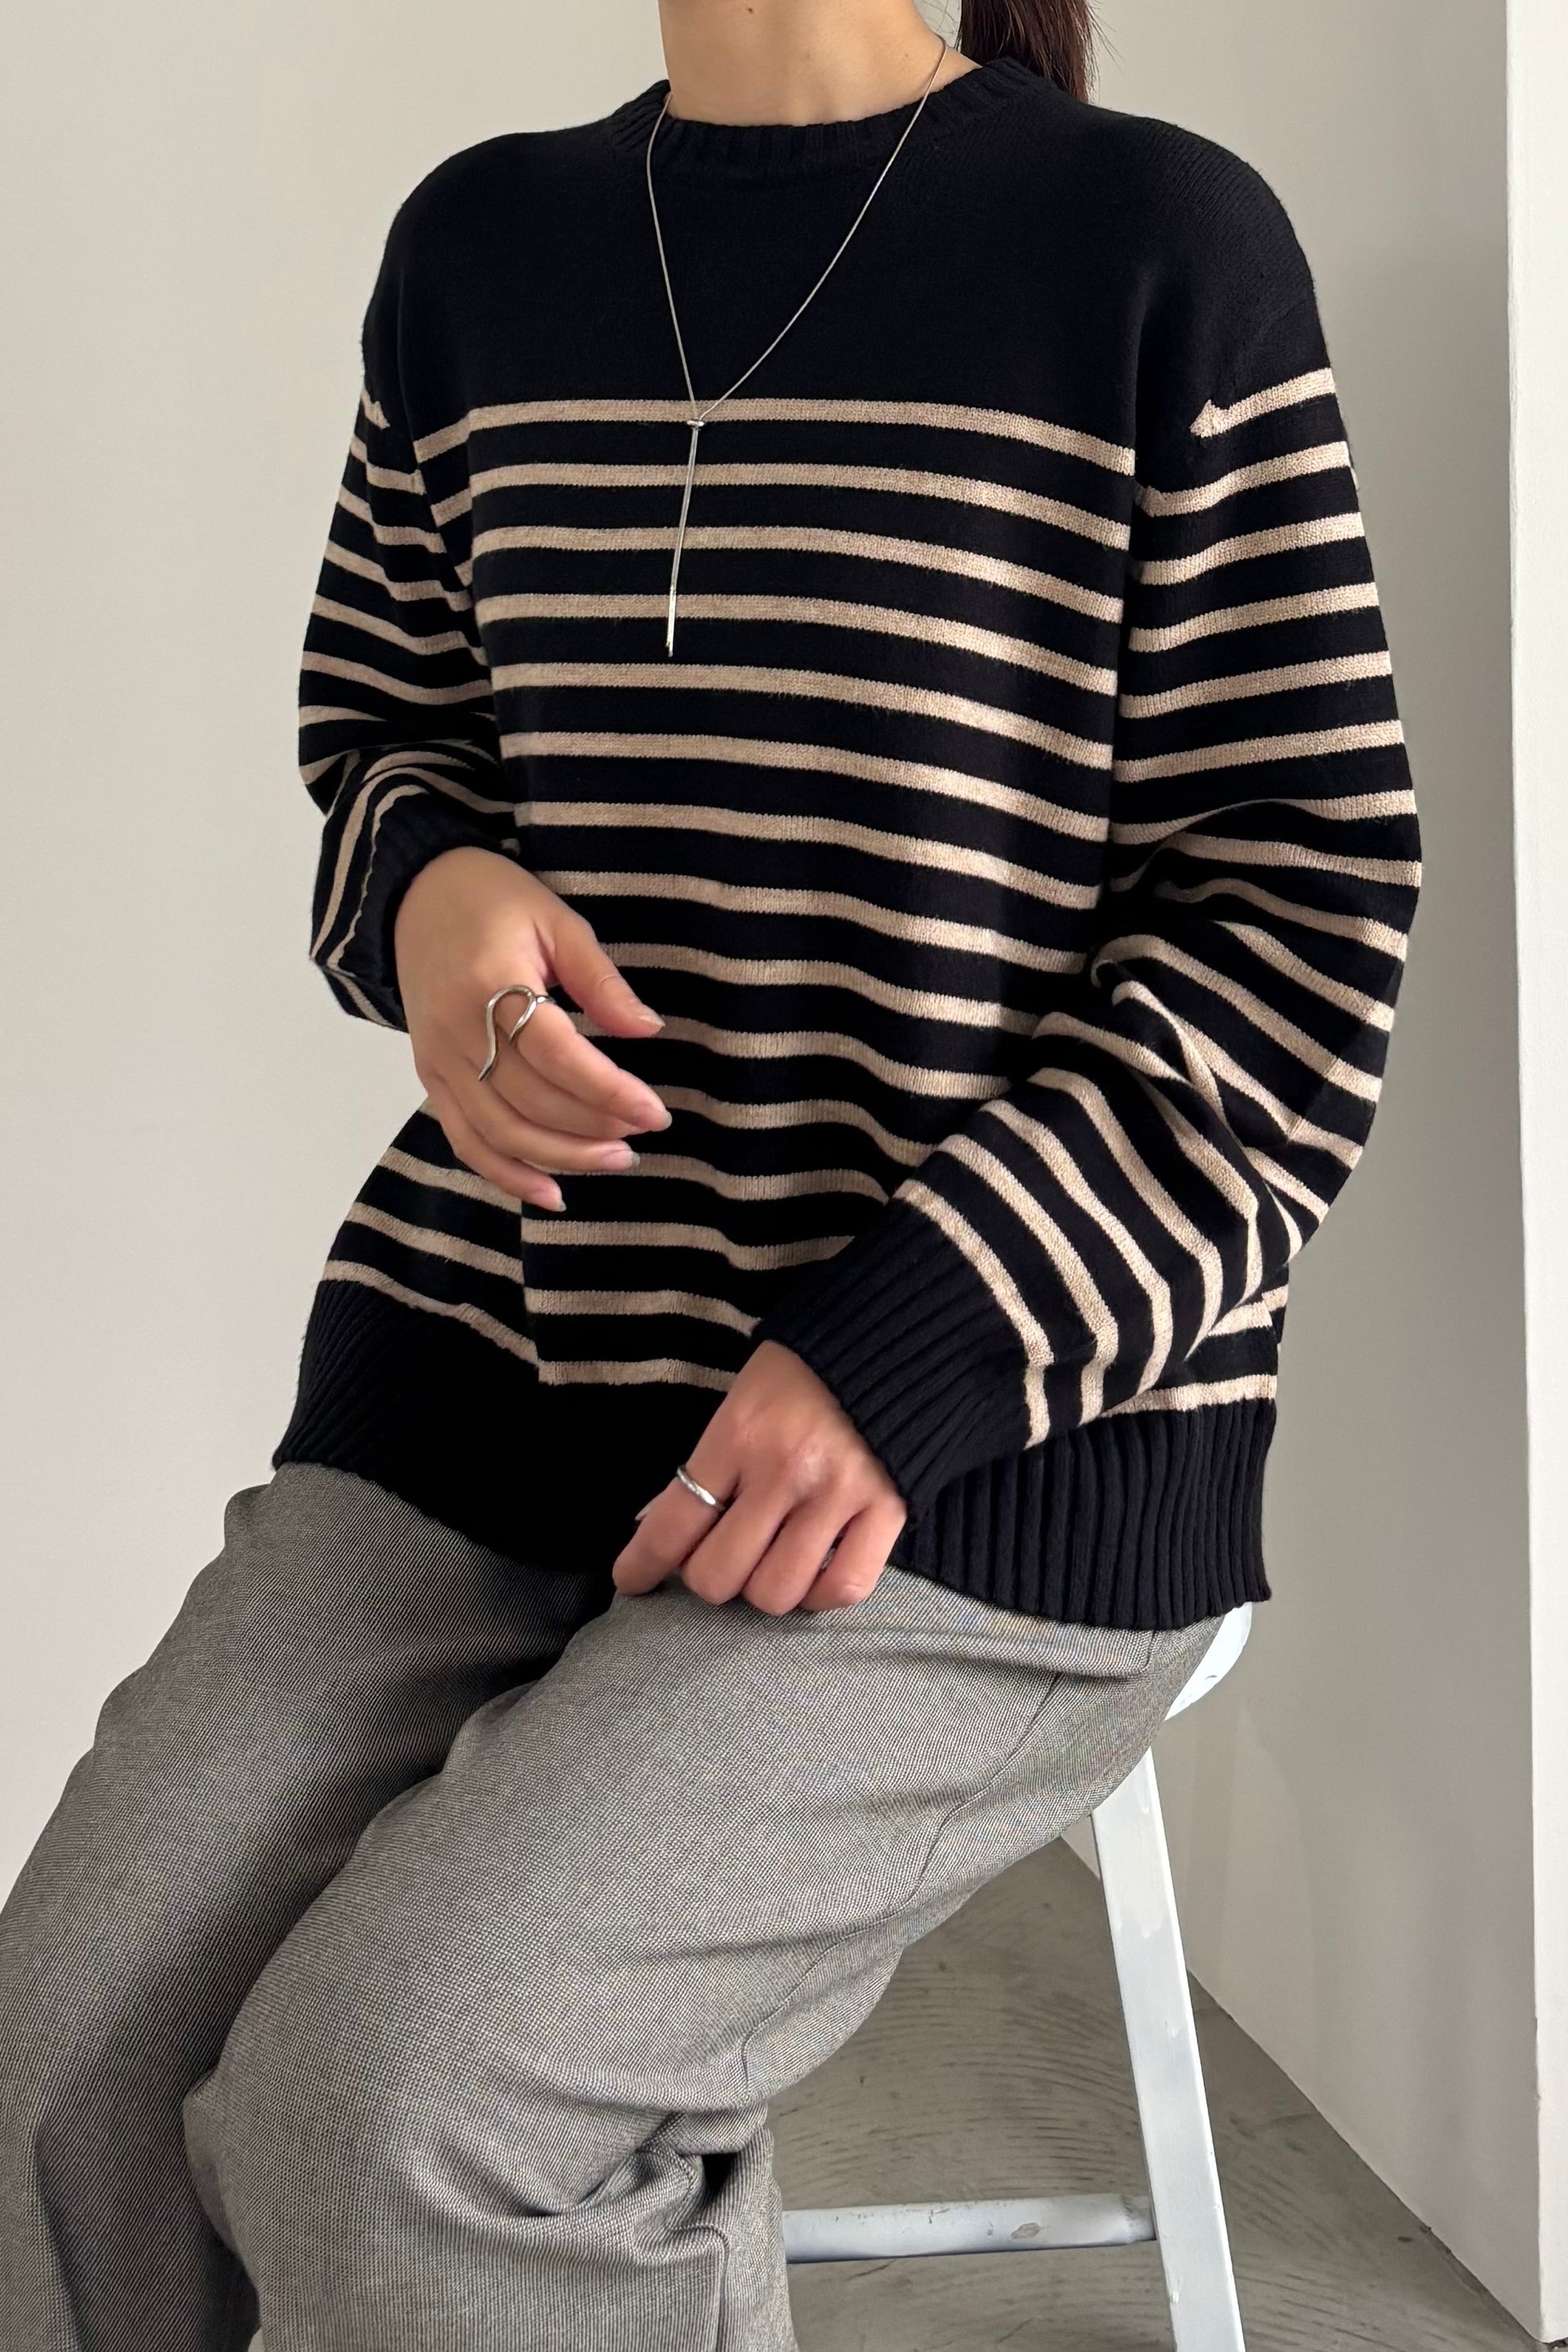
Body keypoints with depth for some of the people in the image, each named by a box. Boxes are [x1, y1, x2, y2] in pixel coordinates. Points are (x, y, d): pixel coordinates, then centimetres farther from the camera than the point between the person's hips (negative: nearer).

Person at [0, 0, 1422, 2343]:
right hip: (481, 1359, 5)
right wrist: (432, 899, -4)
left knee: (388, 2084, -23)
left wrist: (914, 1359, -17)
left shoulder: (1159, 241, -4)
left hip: (993, 1448, -4)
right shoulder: (478, 246, 11)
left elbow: (1308, 918, -6)